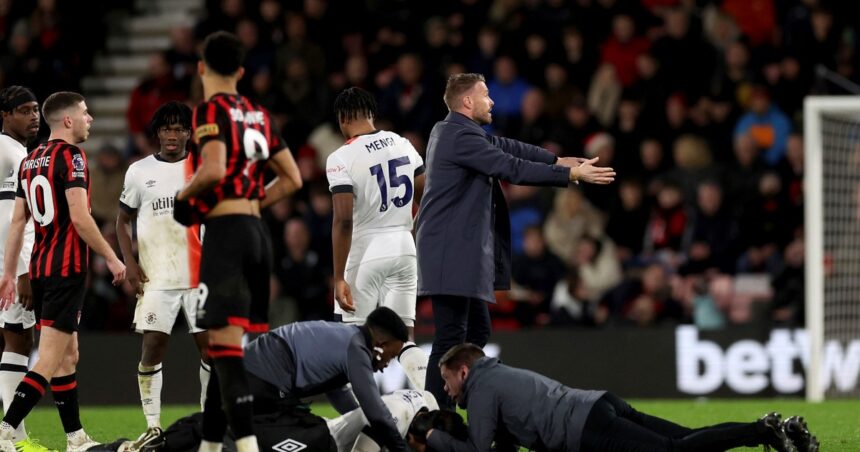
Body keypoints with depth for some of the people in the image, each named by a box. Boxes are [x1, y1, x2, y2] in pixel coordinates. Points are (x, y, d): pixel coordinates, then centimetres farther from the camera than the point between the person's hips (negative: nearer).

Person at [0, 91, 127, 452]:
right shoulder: (71, 156, -11)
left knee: (68, 356, 15)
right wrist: (111, 258, -10)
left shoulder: (31, 161, 13)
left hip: (40, 268, 9)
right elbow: (80, 218, -19)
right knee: (49, 361, -9)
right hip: (67, 269, -9)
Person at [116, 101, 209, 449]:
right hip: (157, 277, 0)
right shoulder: (139, 171, 5)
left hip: (201, 275, 0)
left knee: (210, 344, 0)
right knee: (153, 346, -6)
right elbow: (123, 220, 12)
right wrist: (130, 263, -1)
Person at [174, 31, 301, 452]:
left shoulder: (210, 110, -7)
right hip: (258, 232, 8)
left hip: (225, 232, -8)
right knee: (223, 345, 14)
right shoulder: (257, 115, 15)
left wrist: (185, 196, -3)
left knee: (226, 345, -13)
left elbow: (214, 170, -21)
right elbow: (292, 179, 18)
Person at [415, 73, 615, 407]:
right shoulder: (461, 137, -15)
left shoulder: (453, 131, 16)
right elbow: (512, 168, -17)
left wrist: (556, 160, 14)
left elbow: (505, 147, 19)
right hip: (453, 252, -11)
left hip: (461, 251, 11)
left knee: (477, 330, 15)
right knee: (451, 336, -12)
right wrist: (571, 174, -12)